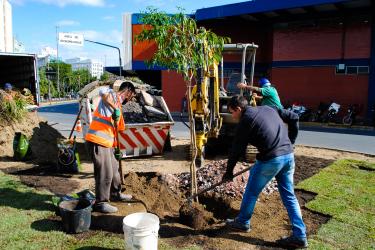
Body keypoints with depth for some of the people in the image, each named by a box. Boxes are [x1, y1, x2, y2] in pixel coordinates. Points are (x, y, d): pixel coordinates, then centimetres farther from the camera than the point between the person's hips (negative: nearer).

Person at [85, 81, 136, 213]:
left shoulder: (118, 106, 21)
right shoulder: (112, 95, -5)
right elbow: (103, 92, -33)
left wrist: (116, 148, 23)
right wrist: (115, 109, -28)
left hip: (106, 143, 10)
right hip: (97, 142, -10)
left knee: (113, 169, 21)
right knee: (105, 173, -4)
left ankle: (115, 194, 40)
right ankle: (101, 203, 10)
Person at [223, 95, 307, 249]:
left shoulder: (246, 120, -5)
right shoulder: (267, 108, 16)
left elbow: (237, 149, -2)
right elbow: (294, 118, 21)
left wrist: (229, 171, 9)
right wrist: (290, 141, 23)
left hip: (270, 160, -7)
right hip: (288, 155, 7)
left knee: (251, 192, 13)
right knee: (289, 196, 14)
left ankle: (242, 222, 31)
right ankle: (299, 236, 16)